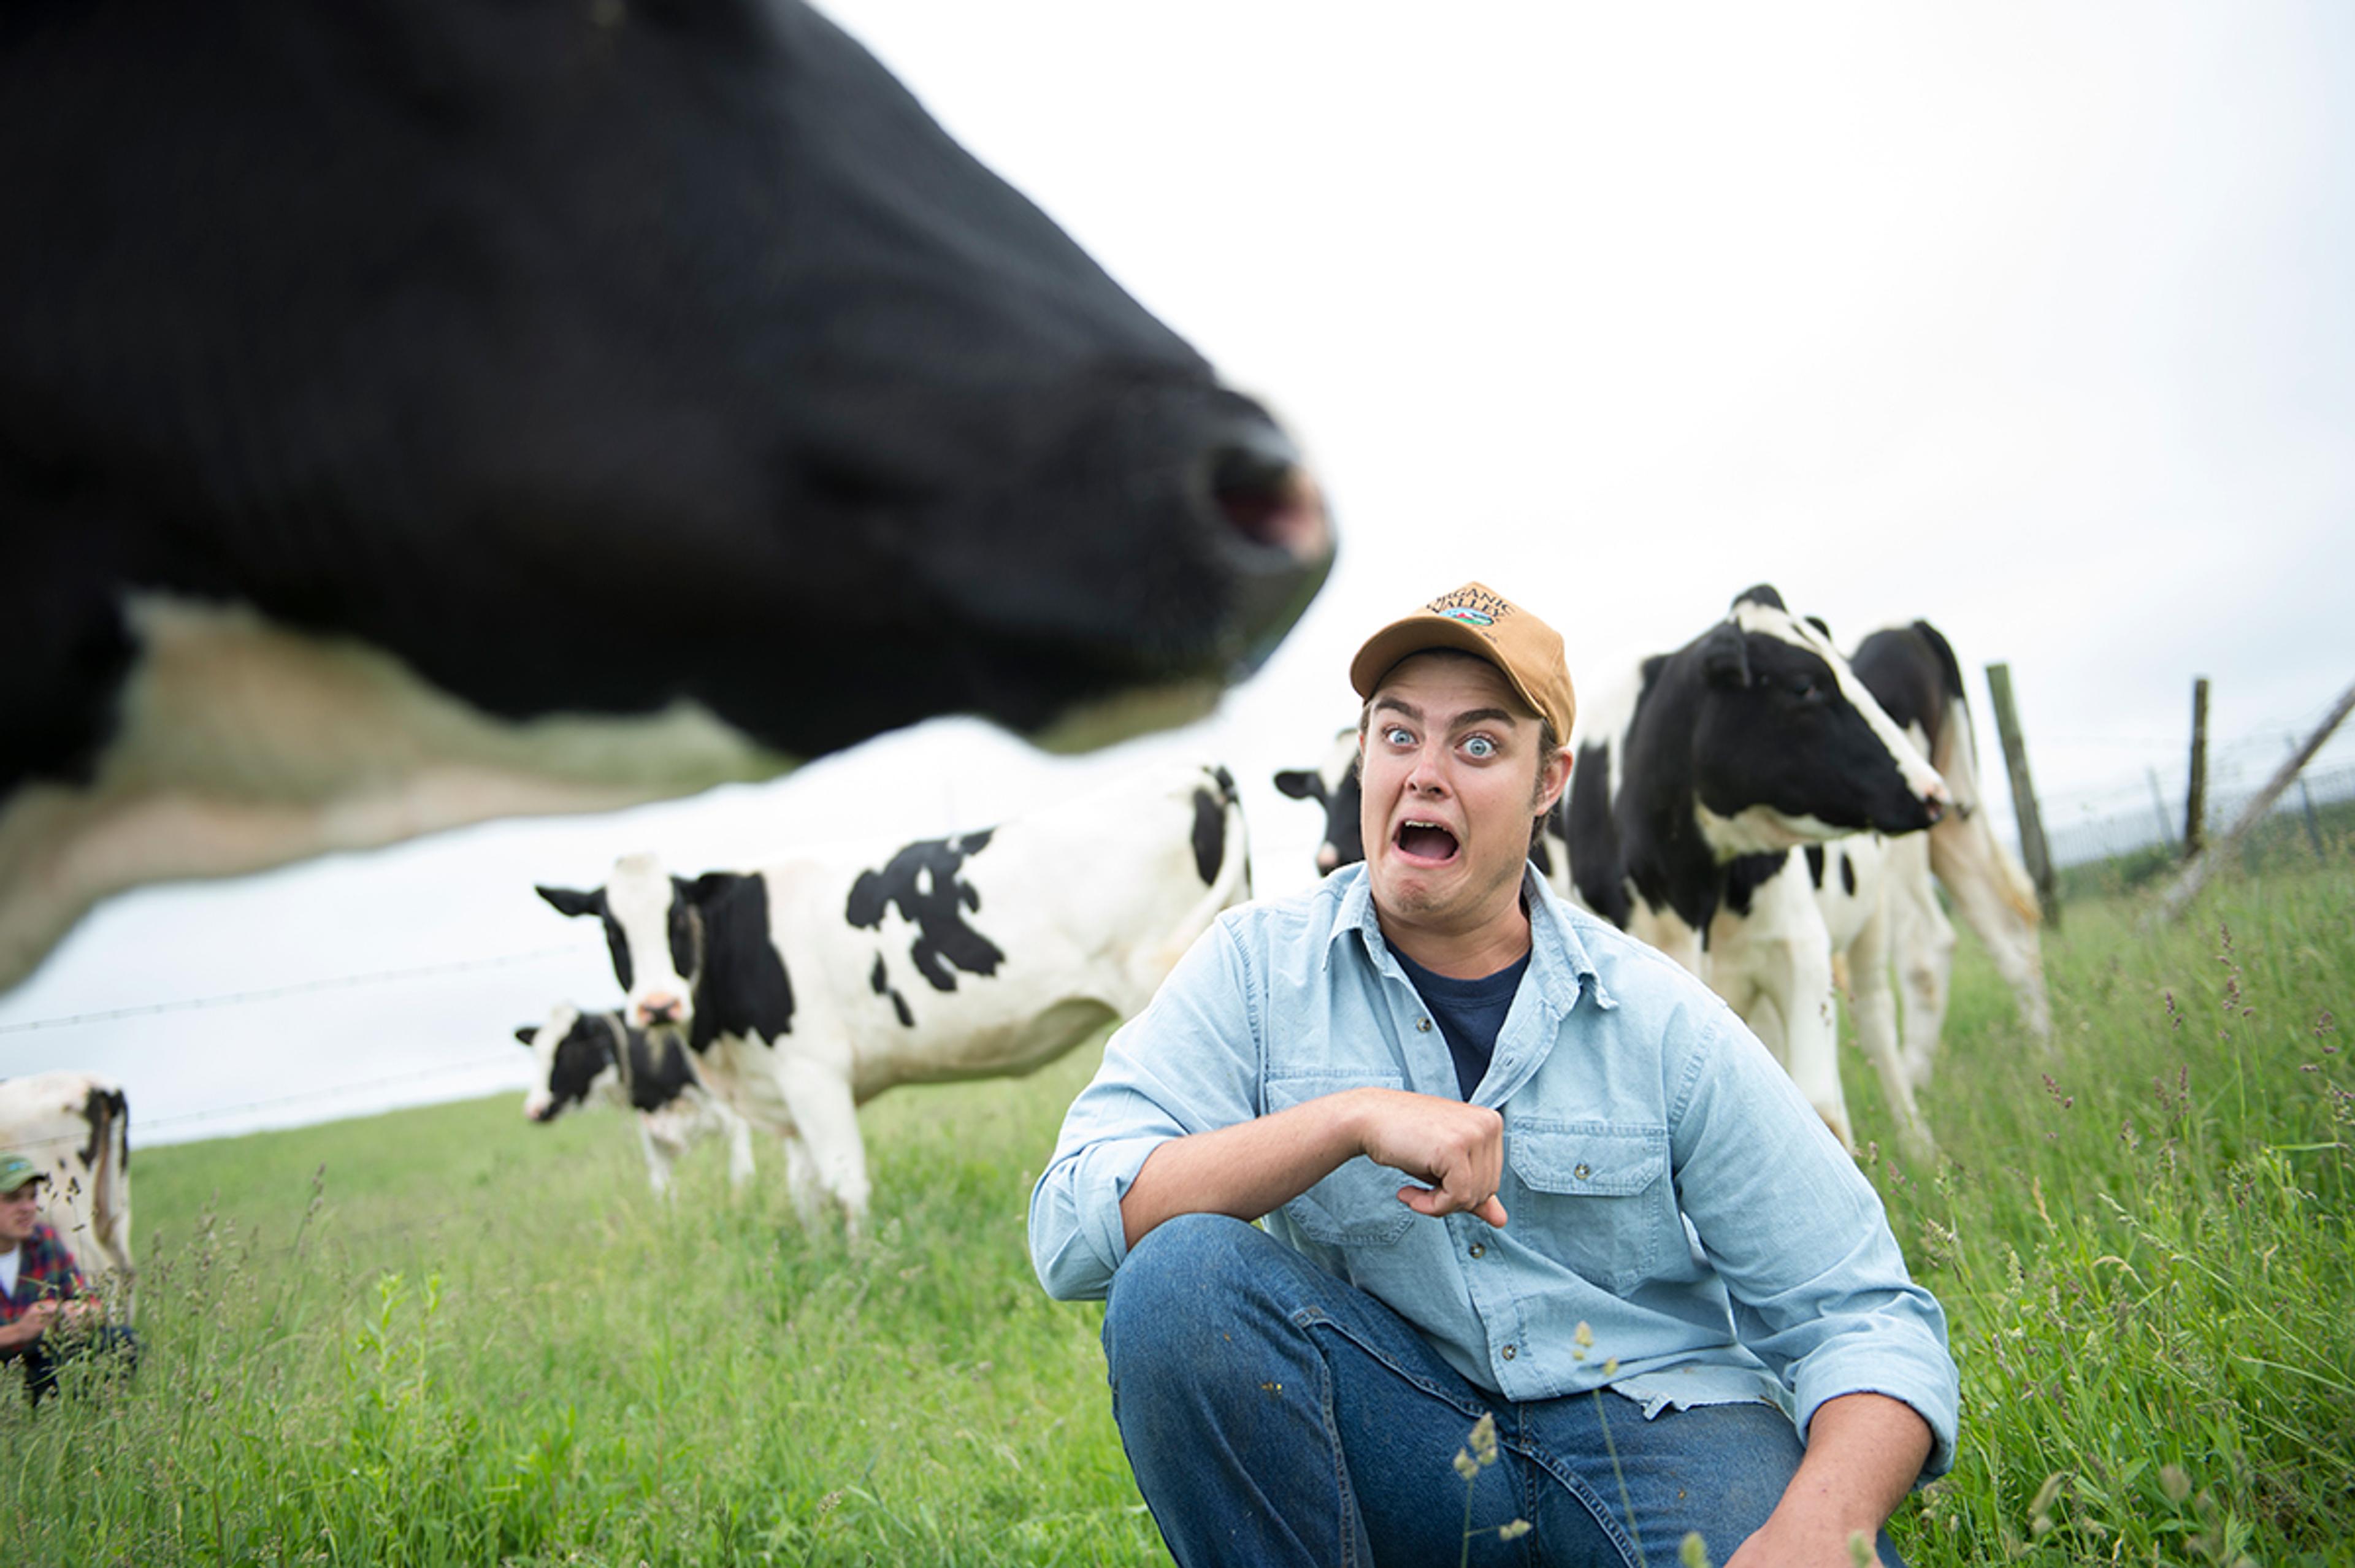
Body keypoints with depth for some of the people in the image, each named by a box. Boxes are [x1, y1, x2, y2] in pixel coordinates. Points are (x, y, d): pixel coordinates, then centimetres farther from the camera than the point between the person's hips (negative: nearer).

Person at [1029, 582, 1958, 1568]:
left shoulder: (1662, 1021, -3)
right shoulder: (1256, 969, -2)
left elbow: (1865, 1316, -5)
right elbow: (1071, 1231, -15)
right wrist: (1355, 1118, -27)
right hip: (1394, 1440, 3)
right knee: (1176, 1274, -25)